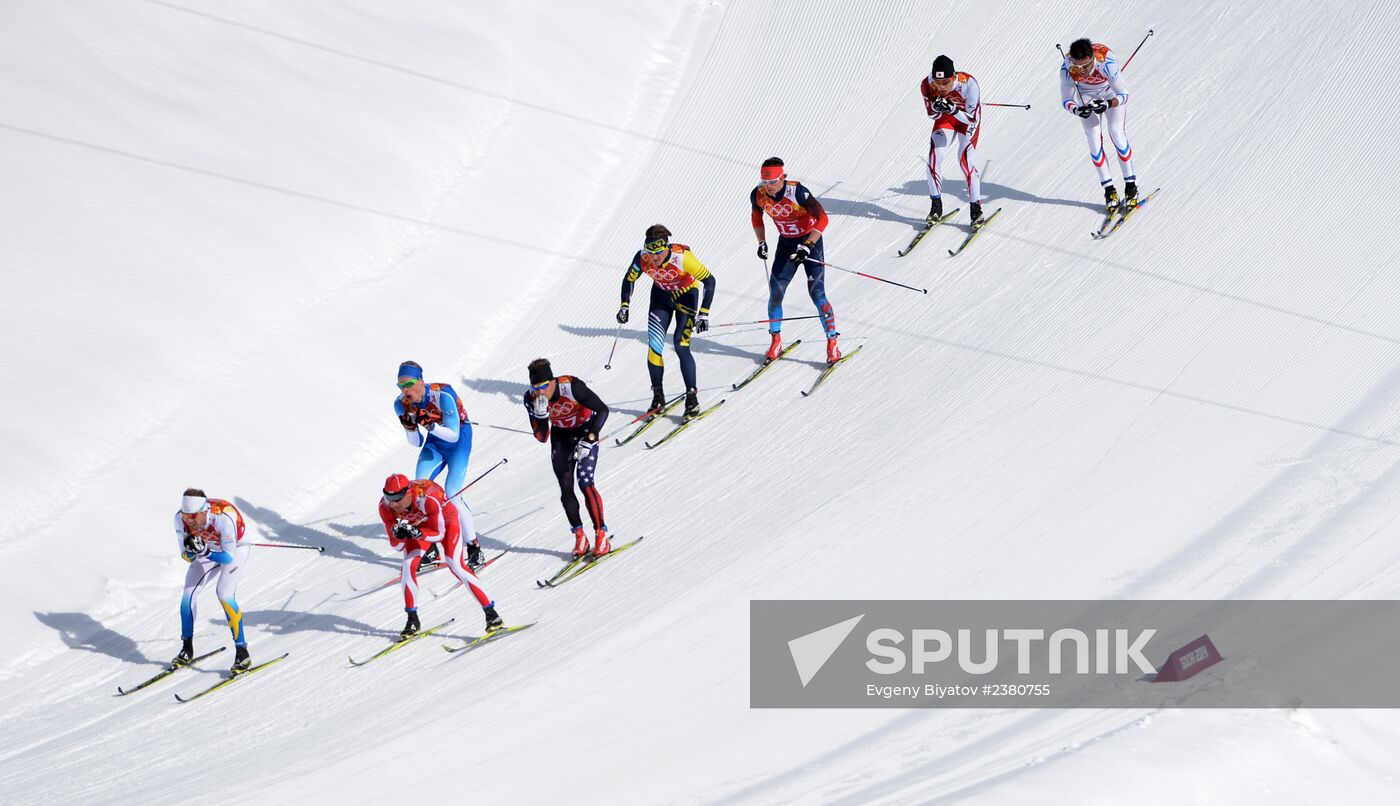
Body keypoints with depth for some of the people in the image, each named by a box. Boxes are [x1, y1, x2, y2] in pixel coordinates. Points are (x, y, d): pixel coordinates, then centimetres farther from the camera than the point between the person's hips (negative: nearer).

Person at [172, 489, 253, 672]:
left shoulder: (223, 518, -41)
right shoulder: (180, 518, -27)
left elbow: (229, 557, -34)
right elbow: (187, 557, -17)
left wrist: (204, 551, -48)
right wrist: (191, 551, -40)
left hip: (236, 548, -5)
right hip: (210, 549, 5)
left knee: (224, 593, -23)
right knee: (189, 591, -6)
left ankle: (242, 652, -17)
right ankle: (187, 649, 12)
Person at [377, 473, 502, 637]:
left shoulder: (427, 499, -42)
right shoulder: (385, 507, -28)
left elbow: (439, 534, -29)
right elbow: (396, 546, -20)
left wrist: (416, 533, -46)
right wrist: (398, 534, -43)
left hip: (445, 521, -4)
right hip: (418, 525, 4)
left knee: (456, 566, -18)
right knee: (408, 565, -14)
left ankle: (491, 613, -12)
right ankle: (412, 620, 1)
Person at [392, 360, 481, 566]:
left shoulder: (443, 395, -32)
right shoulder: (401, 404, -15)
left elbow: (453, 435, -32)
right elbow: (417, 443, -8)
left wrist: (429, 425, -45)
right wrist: (410, 428, -28)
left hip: (459, 439, -5)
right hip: (435, 442, 5)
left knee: (452, 493, -17)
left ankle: (474, 547, -2)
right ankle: (431, 545, -5)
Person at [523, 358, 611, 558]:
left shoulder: (572, 387, -32)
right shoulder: (532, 399, -21)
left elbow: (602, 409, -23)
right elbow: (542, 437, -18)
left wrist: (589, 440, -29)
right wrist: (540, 414, -35)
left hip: (586, 431, -4)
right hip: (561, 435, 4)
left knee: (586, 484, -16)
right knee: (566, 489, -2)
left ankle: (601, 536, -8)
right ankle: (579, 537, 12)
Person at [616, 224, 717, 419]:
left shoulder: (682, 257, -35)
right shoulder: (642, 258, -25)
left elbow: (709, 280, -25)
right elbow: (629, 280, -4)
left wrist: (704, 313, -28)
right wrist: (624, 306, -15)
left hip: (686, 295, -3)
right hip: (661, 295, 4)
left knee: (681, 346, -17)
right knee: (653, 346, -8)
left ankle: (692, 398, -5)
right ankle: (658, 398, 6)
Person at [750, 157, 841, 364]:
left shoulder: (797, 192, -29)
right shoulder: (758, 195, -13)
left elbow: (822, 218, -25)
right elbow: (756, 216, 10)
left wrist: (806, 246, -30)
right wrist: (762, 242, 4)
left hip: (810, 240, -5)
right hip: (786, 244, 5)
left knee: (816, 293, -12)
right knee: (775, 292, -4)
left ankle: (832, 343, -3)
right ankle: (776, 341, 13)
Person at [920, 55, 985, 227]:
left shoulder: (968, 84, -38)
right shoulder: (926, 85, -28)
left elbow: (972, 119, -30)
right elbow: (933, 116, -14)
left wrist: (953, 109, -47)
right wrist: (936, 108, -38)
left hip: (968, 118, -3)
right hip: (945, 118, 3)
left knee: (965, 159, -18)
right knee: (934, 156, -12)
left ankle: (976, 208, -6)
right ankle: (936, 205, 4)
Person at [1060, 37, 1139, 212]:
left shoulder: (1107, 63, -40)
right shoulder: (1067, 69, -34)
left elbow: (1123, 94, -31)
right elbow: (1066, 100, -22)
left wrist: (1108, 104, -50)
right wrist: (1077, 110, -43)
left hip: (1110, 91, -2)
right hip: (1086, 95, 2)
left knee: (1116, 133, -15)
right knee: (1093, 138, -9)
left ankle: (1131, 184, -3)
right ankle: (1109, 189, 1)